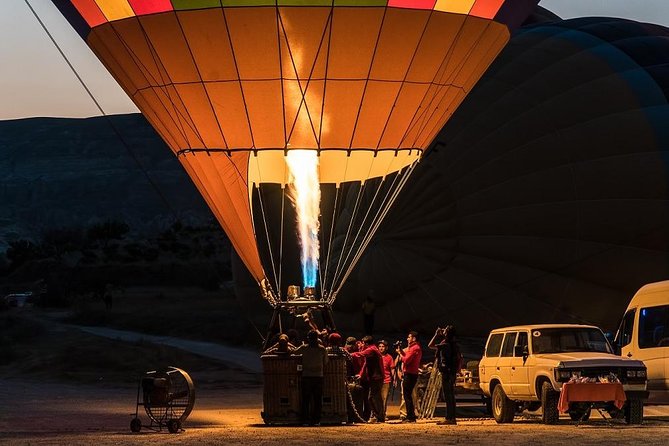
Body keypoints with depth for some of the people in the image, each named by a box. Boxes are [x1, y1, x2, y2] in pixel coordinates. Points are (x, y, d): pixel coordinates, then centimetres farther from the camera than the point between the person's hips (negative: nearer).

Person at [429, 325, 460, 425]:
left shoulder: (446, 345, -16)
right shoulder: (454, 345, 12)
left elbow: (430, 345, -15)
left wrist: (436, 335, -6)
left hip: (446, 373, -9)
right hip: (452, 373, 9)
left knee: (448, 396, -8)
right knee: (451, 396, 13)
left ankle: (449, 418, -9)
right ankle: (452, 418, 15)